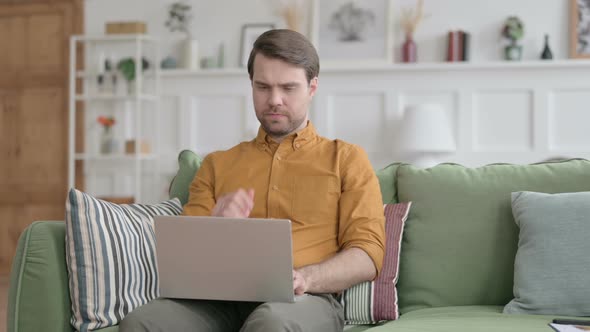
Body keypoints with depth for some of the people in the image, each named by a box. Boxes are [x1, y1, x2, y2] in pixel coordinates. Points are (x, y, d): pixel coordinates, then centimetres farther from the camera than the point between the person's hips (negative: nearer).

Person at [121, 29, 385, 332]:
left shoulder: (346, 159, 16)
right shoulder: (217, 164, 23)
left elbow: (368, 253, 4)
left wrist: (303, 278, -16)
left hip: (306, 300, -3)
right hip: (223, 300, 4)